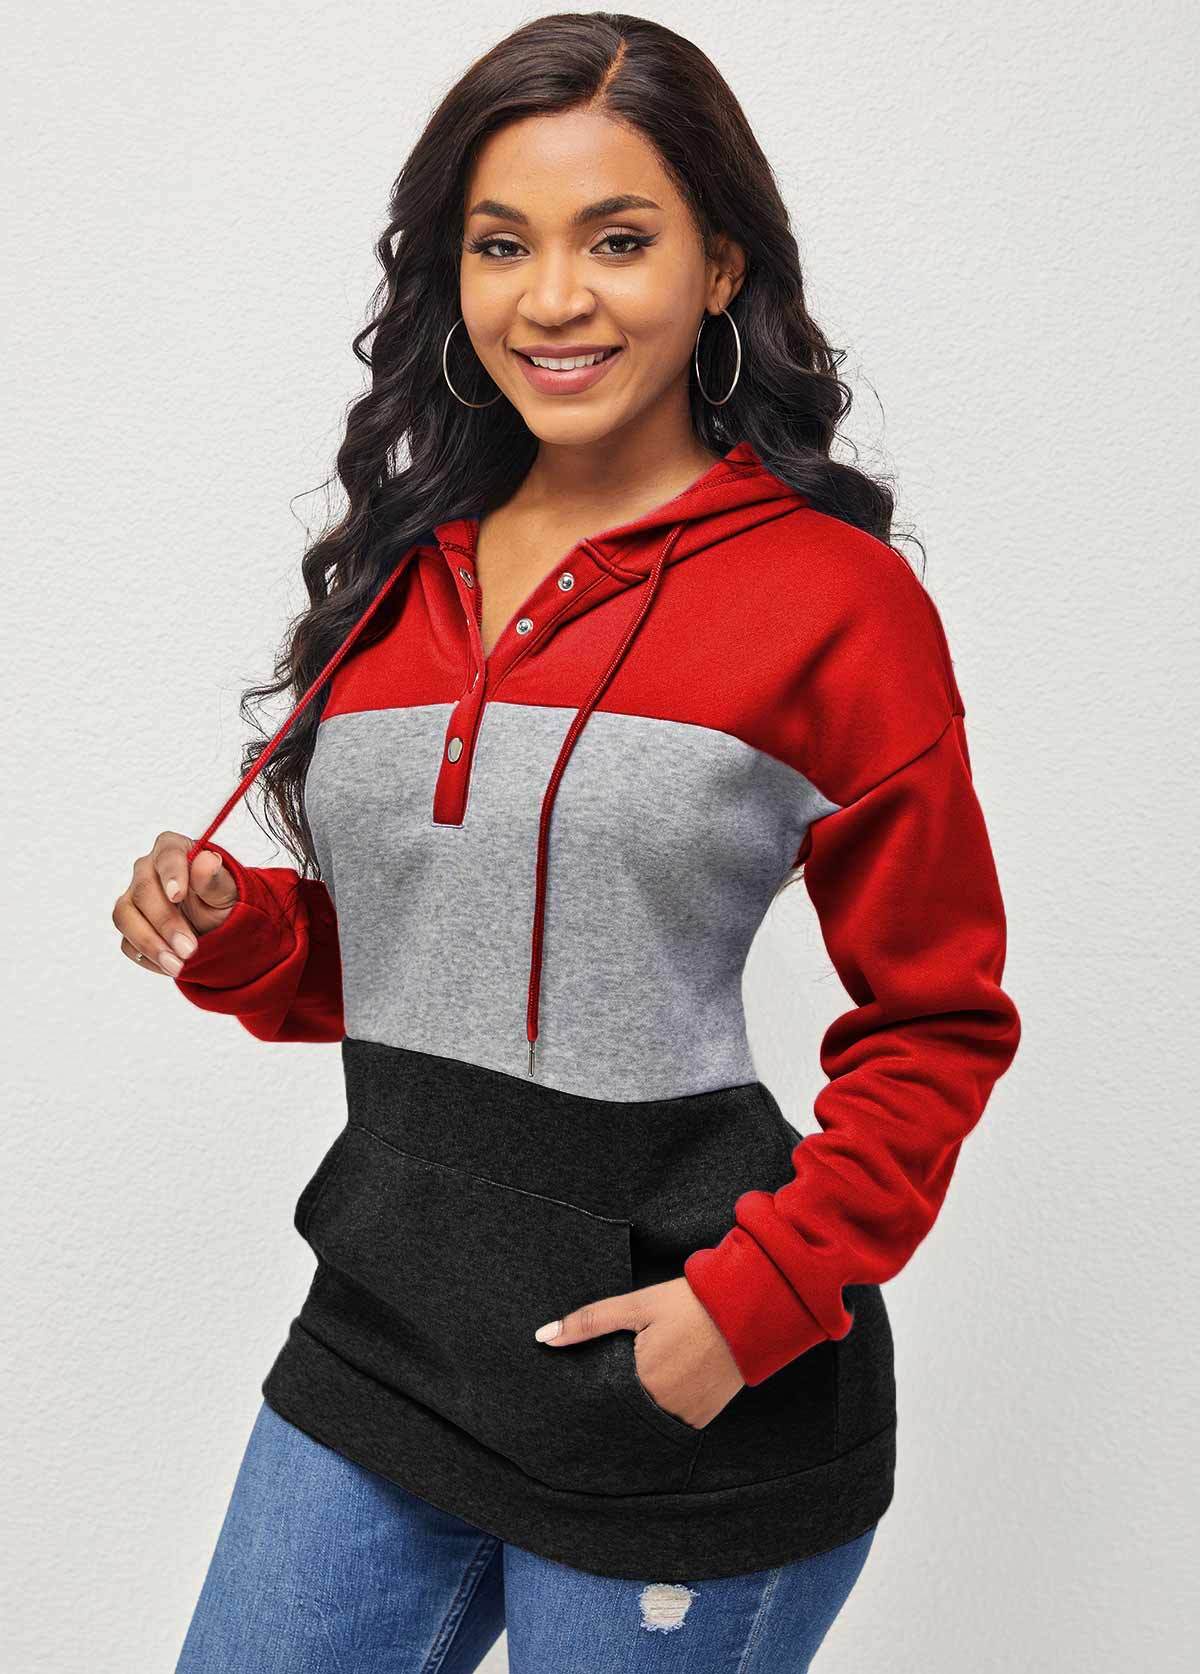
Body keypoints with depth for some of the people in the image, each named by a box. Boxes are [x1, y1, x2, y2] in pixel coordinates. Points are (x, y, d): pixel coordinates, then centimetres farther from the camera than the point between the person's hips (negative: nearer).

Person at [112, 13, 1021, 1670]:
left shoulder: (836, 599, -10)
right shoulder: (398, 574, 6)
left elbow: (938, 1021, -5)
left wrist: (759, 1299, -15)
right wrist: (231, 926, -4)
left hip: (668, 1373, -5)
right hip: (381, 1329, 5)